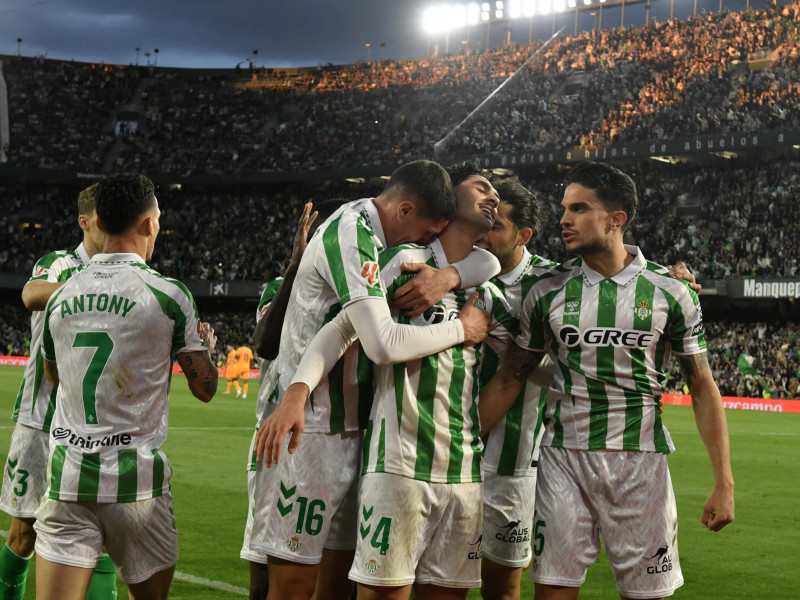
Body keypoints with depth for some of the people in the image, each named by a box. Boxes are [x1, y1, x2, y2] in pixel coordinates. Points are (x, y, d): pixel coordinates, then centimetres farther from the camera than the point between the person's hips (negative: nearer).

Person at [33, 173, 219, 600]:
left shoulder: (62, 295, 7)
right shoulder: (168, 295, -5)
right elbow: (204, 388, 1)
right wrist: (206, 344, 21)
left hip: (67, 480, 3)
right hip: (136, 483, -3)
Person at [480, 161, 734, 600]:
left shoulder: (669, 293, 1)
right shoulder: (547, 292, 4)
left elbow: (702, 388, 4)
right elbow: (508, 381, 9)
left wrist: (724, 484, -2)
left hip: (640, 461, -1)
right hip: (563, 459, 1)